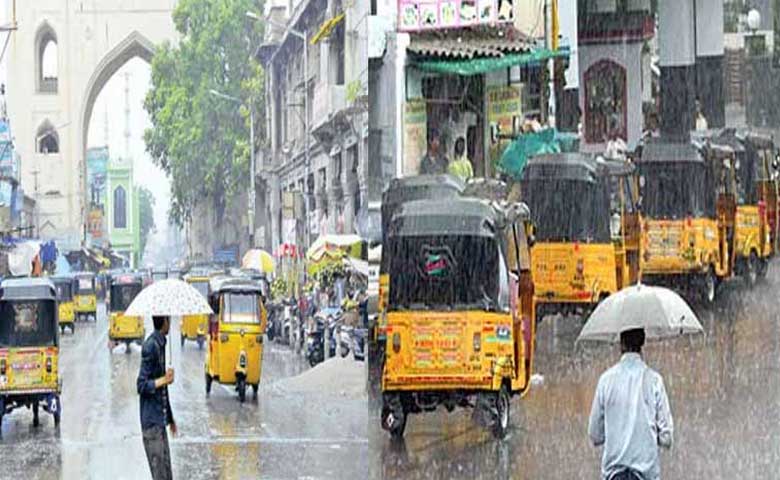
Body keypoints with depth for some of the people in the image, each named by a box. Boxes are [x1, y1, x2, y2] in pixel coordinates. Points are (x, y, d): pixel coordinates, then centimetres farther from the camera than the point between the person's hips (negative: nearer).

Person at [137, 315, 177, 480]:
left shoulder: (161, 344, 12)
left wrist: (170, 417, 26)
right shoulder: (151, 346, -15)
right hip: (151, 423, -9)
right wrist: (163, 380, -26)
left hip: (160, 420, 9)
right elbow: (141, 386, -17)